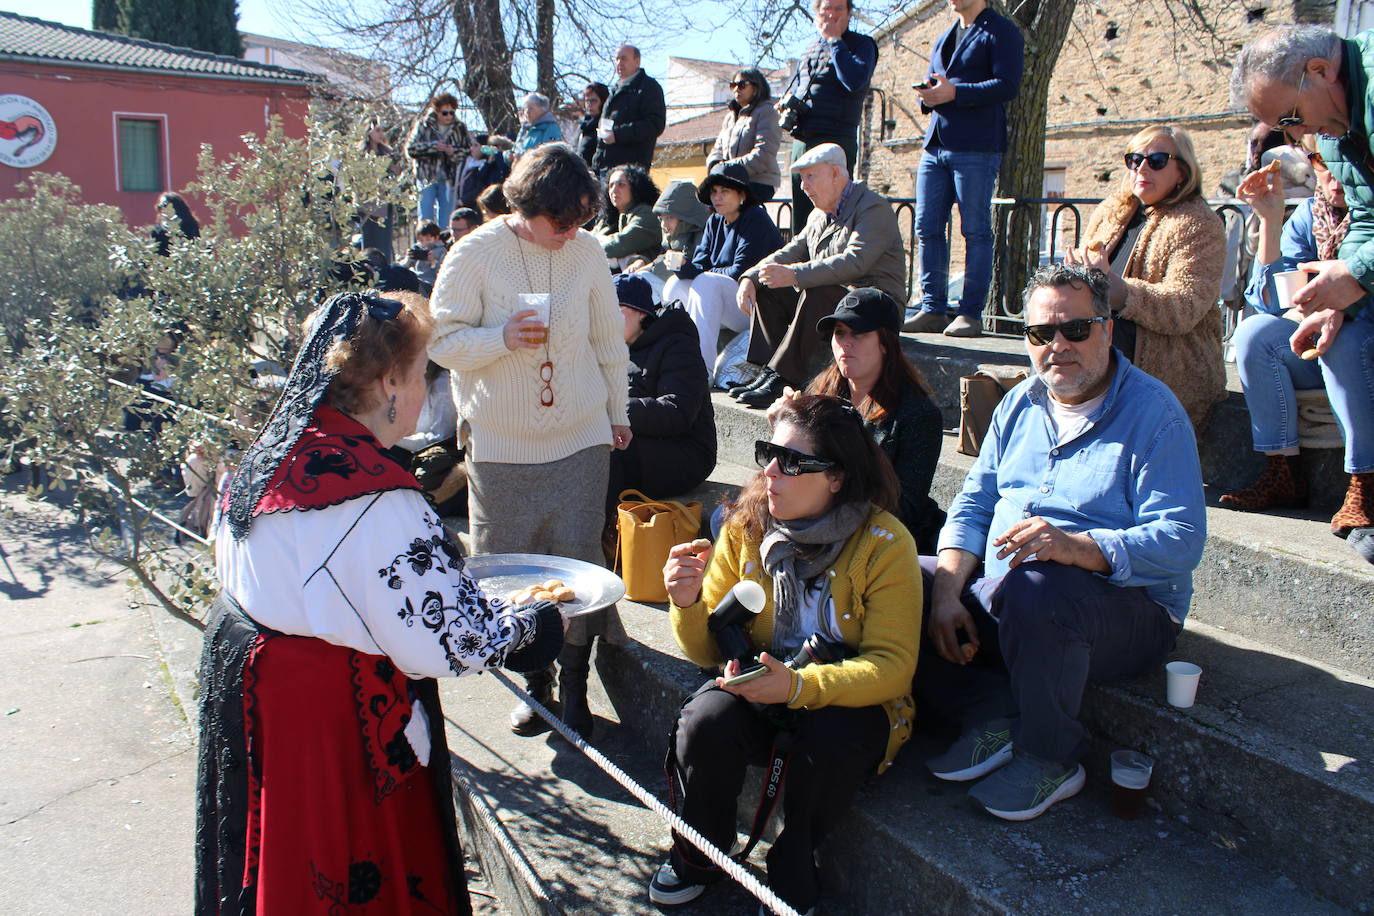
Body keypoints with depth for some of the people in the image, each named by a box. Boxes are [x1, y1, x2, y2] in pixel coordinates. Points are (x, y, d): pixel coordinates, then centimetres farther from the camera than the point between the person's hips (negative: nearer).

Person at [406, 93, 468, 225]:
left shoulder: (460, 128, 5)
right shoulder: (423, 125, 1)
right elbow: (410, 148, -5)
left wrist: (453, 152, -14)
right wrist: (433, 146, -17)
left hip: (448, 179, 1)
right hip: (426, 178, -1)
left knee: (446, 219, 3)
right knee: (425, 218, -1)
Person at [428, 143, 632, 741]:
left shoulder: (587, 250, -1)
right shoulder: (477, 253, -8)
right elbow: (442, 341, -7)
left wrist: (617, 412, 18)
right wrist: (503, 338, -24)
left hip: (580, 442, 1)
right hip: (500, 447, -1)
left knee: (578, 563, 1)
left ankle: (574, 687, 19)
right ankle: (535, 681, 26)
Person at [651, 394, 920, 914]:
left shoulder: (885, 544, -15)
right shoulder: (744, 529, -4)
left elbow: (892, 666, -19)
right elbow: (710, 650, 1)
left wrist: (799, 687, -35)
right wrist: (687, 604, -22)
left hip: (851, 698, -2)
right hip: (757, 685, 3)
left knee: (830, 741, -34)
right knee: (705, 721, -27)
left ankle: (792, 872, -2)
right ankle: (699, 854, 4)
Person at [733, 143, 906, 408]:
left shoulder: (874, 208, -12)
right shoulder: (820, 215, 16)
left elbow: (855, 262, -27)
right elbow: (792, 251, 15)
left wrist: (794, 275, -34)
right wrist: (750, 277, -5)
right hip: (828, 300, 9)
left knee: (816, 294, -35)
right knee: (765, 290, -3)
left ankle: (782, 377, -30)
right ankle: (772, 373, -16)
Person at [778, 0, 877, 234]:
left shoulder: (861, 44, 0)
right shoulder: (812, 49, 21)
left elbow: (855, 80, -19)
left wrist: (835, 40, -10)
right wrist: (787, 100, 11)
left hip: (836, 141, -7)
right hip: (801, 142, 7)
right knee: (800, 218, 10)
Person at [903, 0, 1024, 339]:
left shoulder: (1000, 31, 1)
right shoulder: (942, 40, 24)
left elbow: (1008, 85, -11)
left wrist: (954, 92, -18)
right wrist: (927, 95, 2)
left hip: (976, 148, -7)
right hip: (935, 146, 7)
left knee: (975, 231, -5)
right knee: (927, 228, 2)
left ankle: (971, 314, -2)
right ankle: (933, 309, 8)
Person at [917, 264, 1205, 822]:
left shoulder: (1153, 412, -9)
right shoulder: (1020, 405, 11)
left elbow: (1180, 541, -18)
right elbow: (973, 505, 7)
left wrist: (1077, 547, -35)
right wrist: (947, 594, -10)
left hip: (1125, 606, -6)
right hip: (997, 596, 7)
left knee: (1031, 592, -38)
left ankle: (1050, 758, -13)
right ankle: (994, 717, -5)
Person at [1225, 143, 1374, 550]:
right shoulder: (1310, 215, 5)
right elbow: (1270, 302, -4)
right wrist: (1270, 220, -12)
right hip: (1318, 353, 4)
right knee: (1254, 331, -21)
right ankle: (1283, 475, -21)